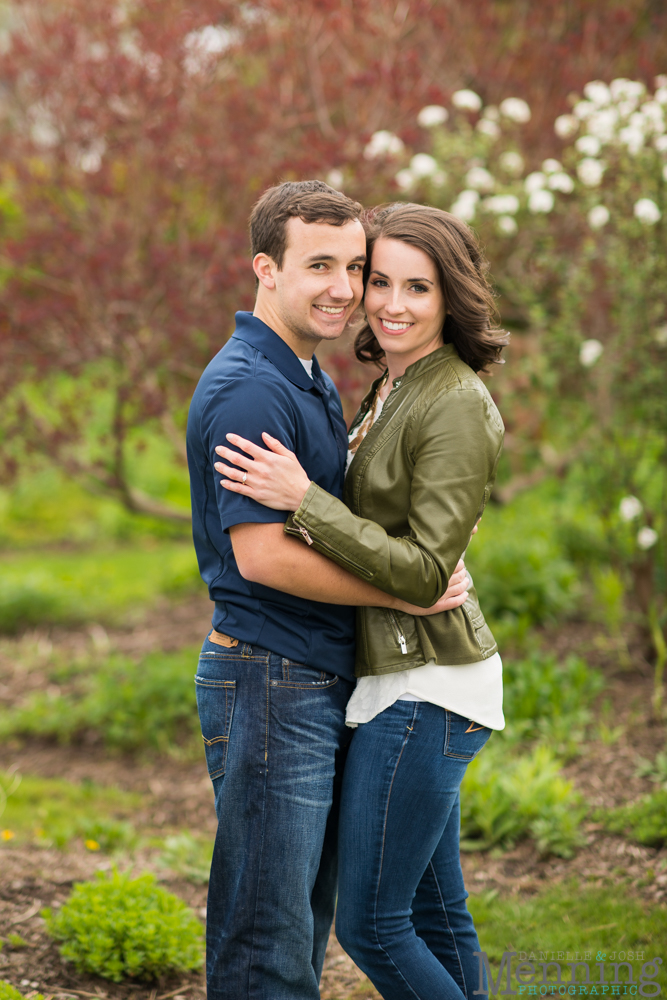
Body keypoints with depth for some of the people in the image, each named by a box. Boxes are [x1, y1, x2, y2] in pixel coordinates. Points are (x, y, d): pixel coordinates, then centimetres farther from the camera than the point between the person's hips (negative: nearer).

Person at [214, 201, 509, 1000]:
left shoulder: (456, 406, -17)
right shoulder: (391, 390, 12)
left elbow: (424, 572, -21)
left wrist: (303, 501, -25)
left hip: (424, 689, -9)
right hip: (398, 679, 9)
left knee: (369, 922, -4)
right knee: (434, 912, 15)